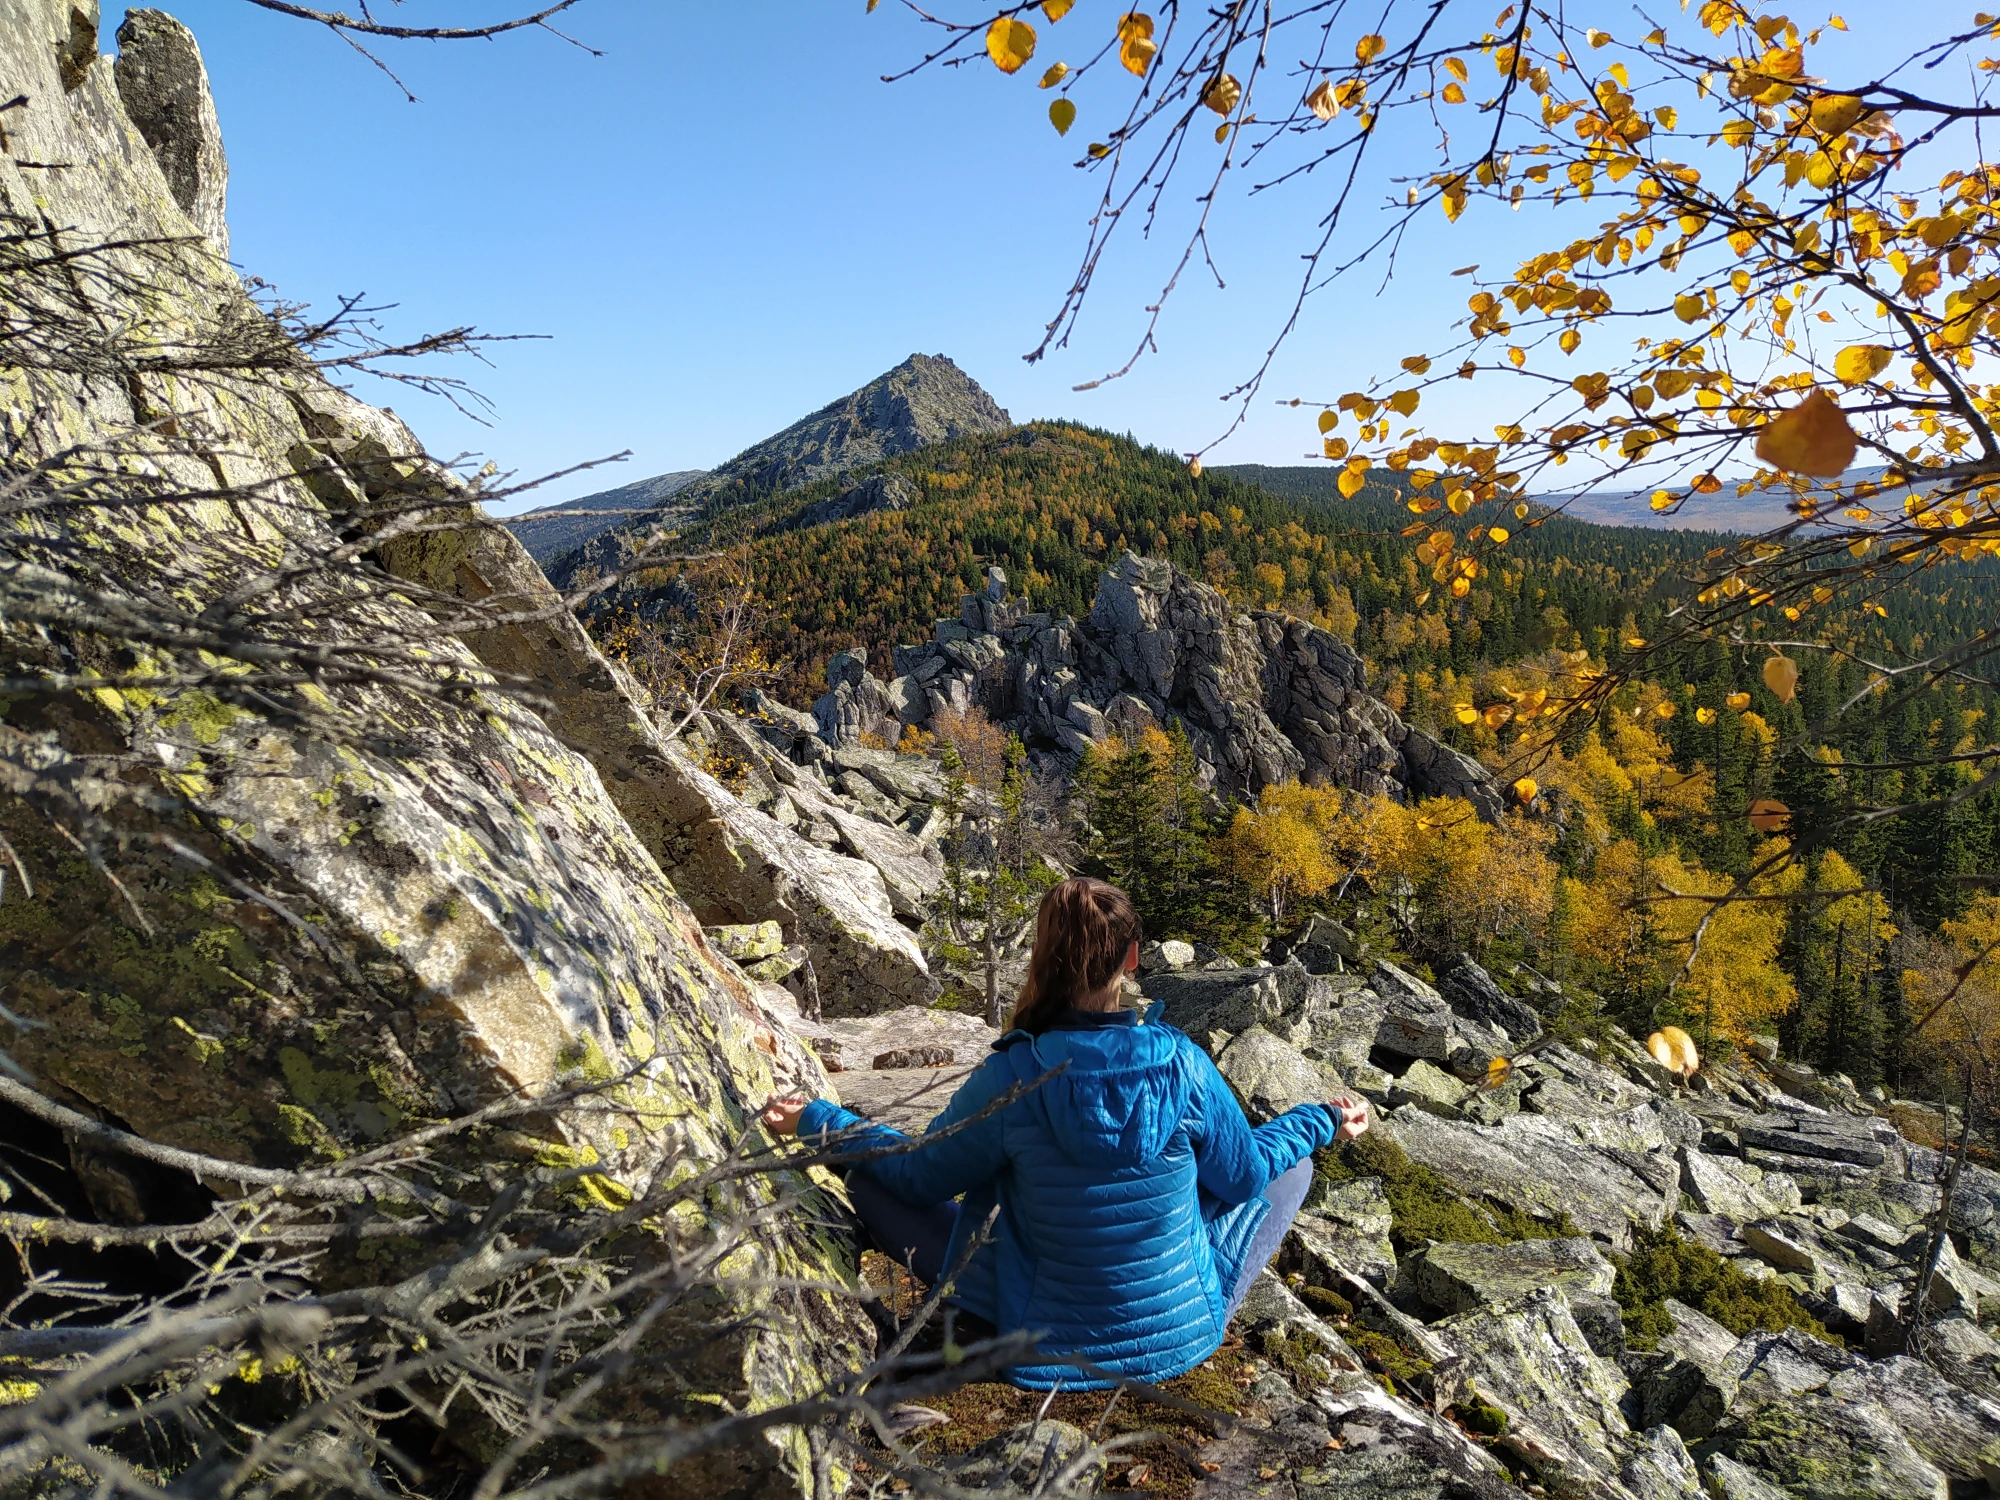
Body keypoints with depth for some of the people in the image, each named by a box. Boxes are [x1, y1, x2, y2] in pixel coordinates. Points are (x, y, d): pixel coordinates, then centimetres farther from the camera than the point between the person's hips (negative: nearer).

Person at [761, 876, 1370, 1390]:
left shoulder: (1010, 1077, -21)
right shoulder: (1182, 1063, -18)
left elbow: (920, 1176, -6)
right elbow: (1244, 1174, -1)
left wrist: (819, 1121, 9)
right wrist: (1322, 1122, 17)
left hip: (1053, 1346, -1)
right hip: (1186, 1331, 2)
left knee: (869, 1177, 7)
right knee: (1291, 1166, 20)